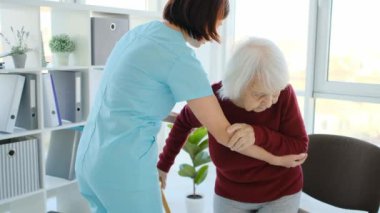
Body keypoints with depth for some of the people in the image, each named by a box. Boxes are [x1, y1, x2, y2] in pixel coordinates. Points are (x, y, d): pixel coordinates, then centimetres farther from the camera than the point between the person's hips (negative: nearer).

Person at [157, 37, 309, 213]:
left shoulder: (284, 94, -25)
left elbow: (299, 148, -20)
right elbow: (185, 121, -2)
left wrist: (256, 134, -38)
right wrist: (164, 163, 8)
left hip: (281, 193, -1)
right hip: (232, 194, 1)